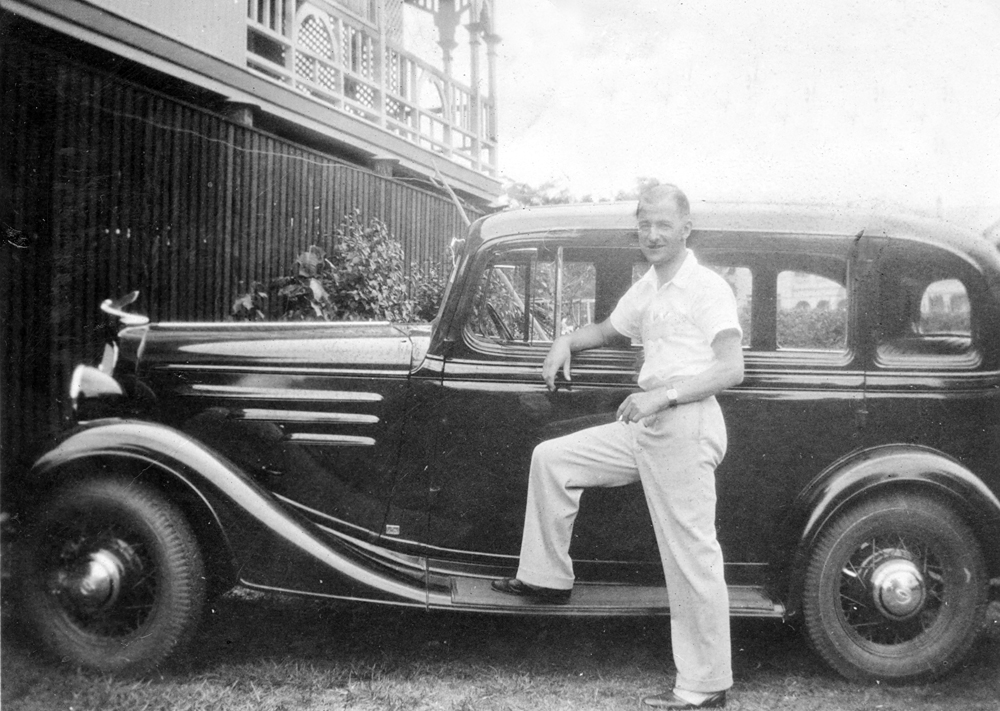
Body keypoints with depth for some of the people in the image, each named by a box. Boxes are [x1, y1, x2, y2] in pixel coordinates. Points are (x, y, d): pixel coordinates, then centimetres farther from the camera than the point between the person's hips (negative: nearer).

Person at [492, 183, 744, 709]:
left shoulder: (708, 288, -8)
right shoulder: (647, 289, 17)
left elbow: (732, 370, -17)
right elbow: (607, 330, 34)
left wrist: (663, 396, -26)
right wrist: (567, 341, 14)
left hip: (686, 425, -9)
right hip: (644, 427, 9)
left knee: (691, 559, -5)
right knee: (551, 458, 11)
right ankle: (546, 579, 21)